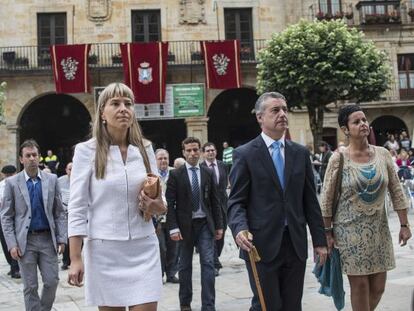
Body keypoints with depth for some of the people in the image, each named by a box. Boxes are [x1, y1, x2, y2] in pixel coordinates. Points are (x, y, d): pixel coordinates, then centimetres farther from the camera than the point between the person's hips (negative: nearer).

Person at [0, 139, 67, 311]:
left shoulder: (52, 179, 5)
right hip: (25, 241, -1)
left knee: (52, 281, 1)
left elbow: (59, 212, 7)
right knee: (30, 287, 4)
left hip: (47, 239, 1)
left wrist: (62, 238, 0)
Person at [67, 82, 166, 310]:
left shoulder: (145, 148, 7)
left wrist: (157, 206, -9)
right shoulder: (87, 150, -3)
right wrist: (75, 258, -8)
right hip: (104, 249, -2)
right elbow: (77, 207, -4)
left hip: (143, 248, 2)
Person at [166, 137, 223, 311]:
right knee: (185, 266, 10)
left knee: (208, 264, -6)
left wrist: (219, 225, 6)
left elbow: (214, 201, 9)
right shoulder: (176, 175, -2)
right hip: (185, 225, -1)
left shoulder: (208, 173, 6)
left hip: (205, 224, 2)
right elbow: (170, 203, -6)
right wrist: (173, 228, -13)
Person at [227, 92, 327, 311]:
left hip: (295, 243, 4)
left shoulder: (301, 153, 11)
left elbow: (310, 200, 11)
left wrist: (319, 240, 8)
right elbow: (236, 201, -4)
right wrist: (240, 229, -23)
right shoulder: (244, 154, -1)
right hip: (262, 244, -4)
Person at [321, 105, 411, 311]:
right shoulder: (338, 159, -9)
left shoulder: (382, 154, 1)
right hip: (350, 230, -3)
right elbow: (326, 199, -6)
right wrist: (327, 232, -6)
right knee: (360, 285, 2)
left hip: (379, 229, 4)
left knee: (378, 287, 9)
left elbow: (396, 192, 5)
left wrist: (404, 225, 2)